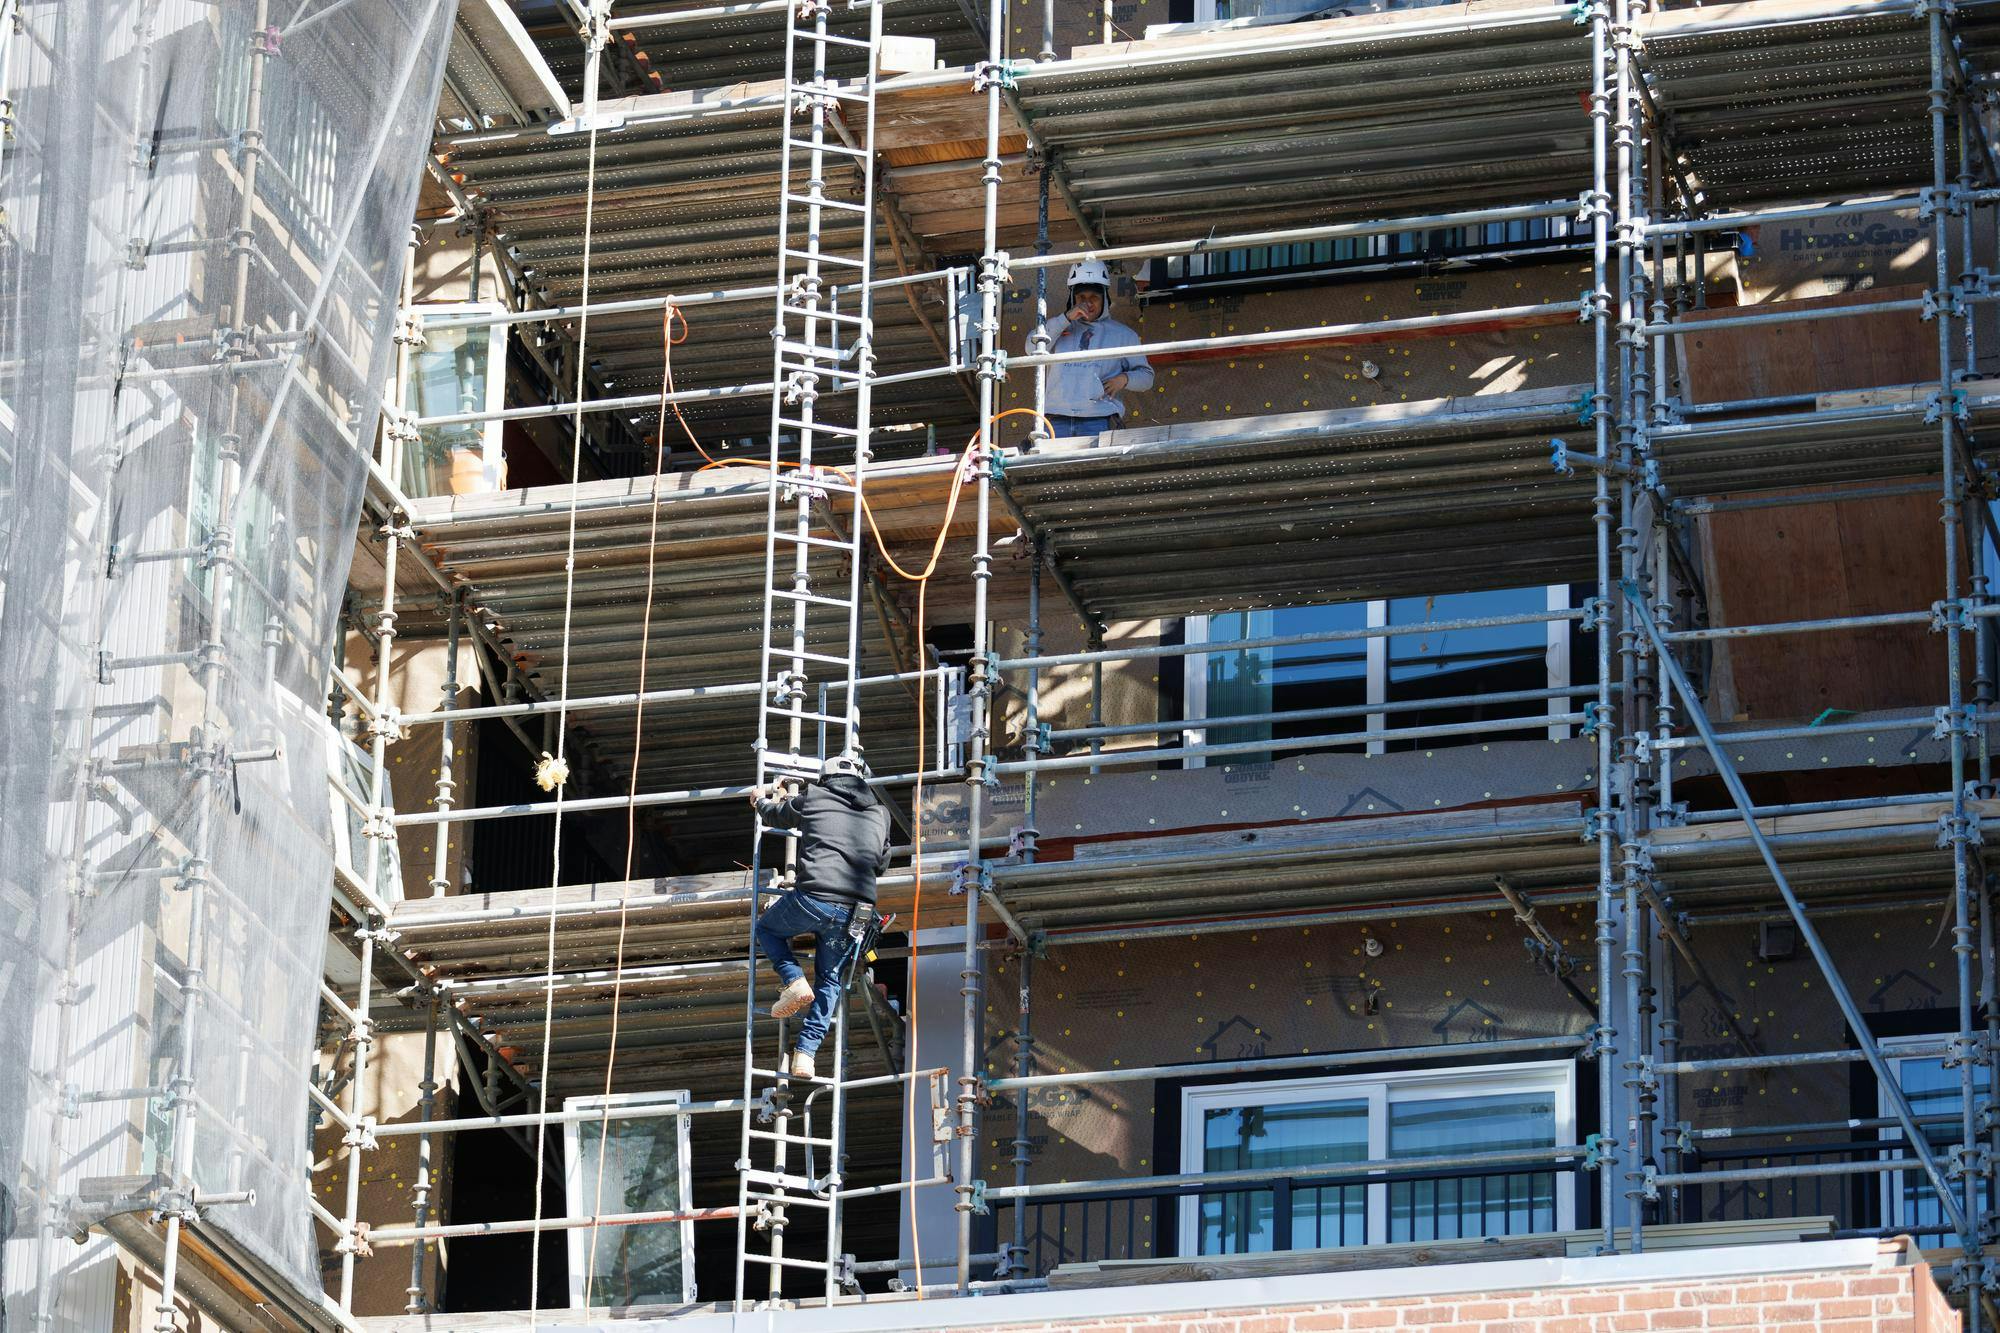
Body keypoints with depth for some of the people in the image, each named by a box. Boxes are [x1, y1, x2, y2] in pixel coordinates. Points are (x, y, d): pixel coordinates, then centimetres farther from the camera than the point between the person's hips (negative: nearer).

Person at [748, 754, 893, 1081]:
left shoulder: (813, 797, 9)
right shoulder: (879, 813, 17)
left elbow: (773, 815, 28)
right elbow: (882, 863, 30)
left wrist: (763, 799, 51)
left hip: (813, 898, -3)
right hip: (854, 912, 3)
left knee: (767, 927, 26)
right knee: (830, 981, 17)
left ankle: (795, 982, 2)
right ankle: (805, 1054, 5)